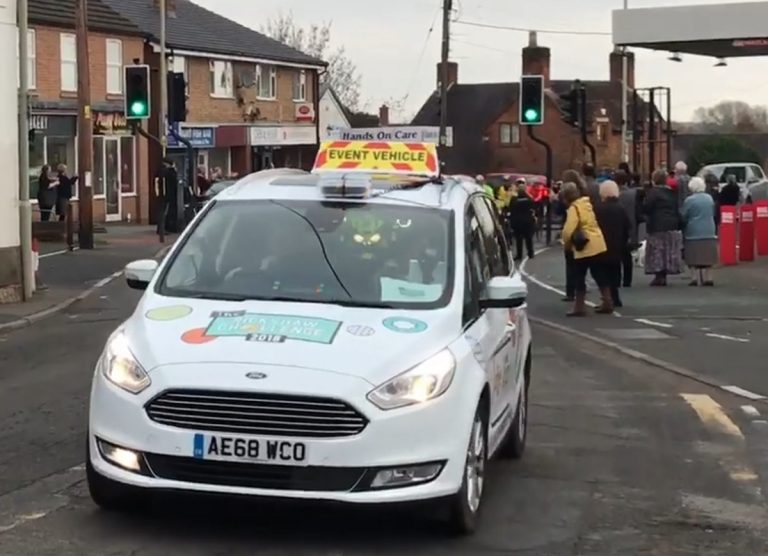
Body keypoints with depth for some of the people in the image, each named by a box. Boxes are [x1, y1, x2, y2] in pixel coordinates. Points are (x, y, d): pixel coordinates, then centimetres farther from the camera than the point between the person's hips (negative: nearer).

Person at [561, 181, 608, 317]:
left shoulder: (574, 208, -14)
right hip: (597, 244, 9)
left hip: (584, 247, -9)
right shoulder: (587, 204, 12)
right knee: (598, 275, 16)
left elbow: (568, 230, -23)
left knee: (579, 277, -1)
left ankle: (579, 307, -1)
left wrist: (567, 244, -5)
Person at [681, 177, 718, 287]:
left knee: (694, 257, 0)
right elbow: (713, 214, 15)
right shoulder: (709, 198, 6)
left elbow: (683, 217, -5)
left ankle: (695, 278, -3)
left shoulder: (689, 200, -10)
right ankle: (707, 278, 7)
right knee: (707, 256, 7)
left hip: (693, 233, -4)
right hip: (709, 232, 4)